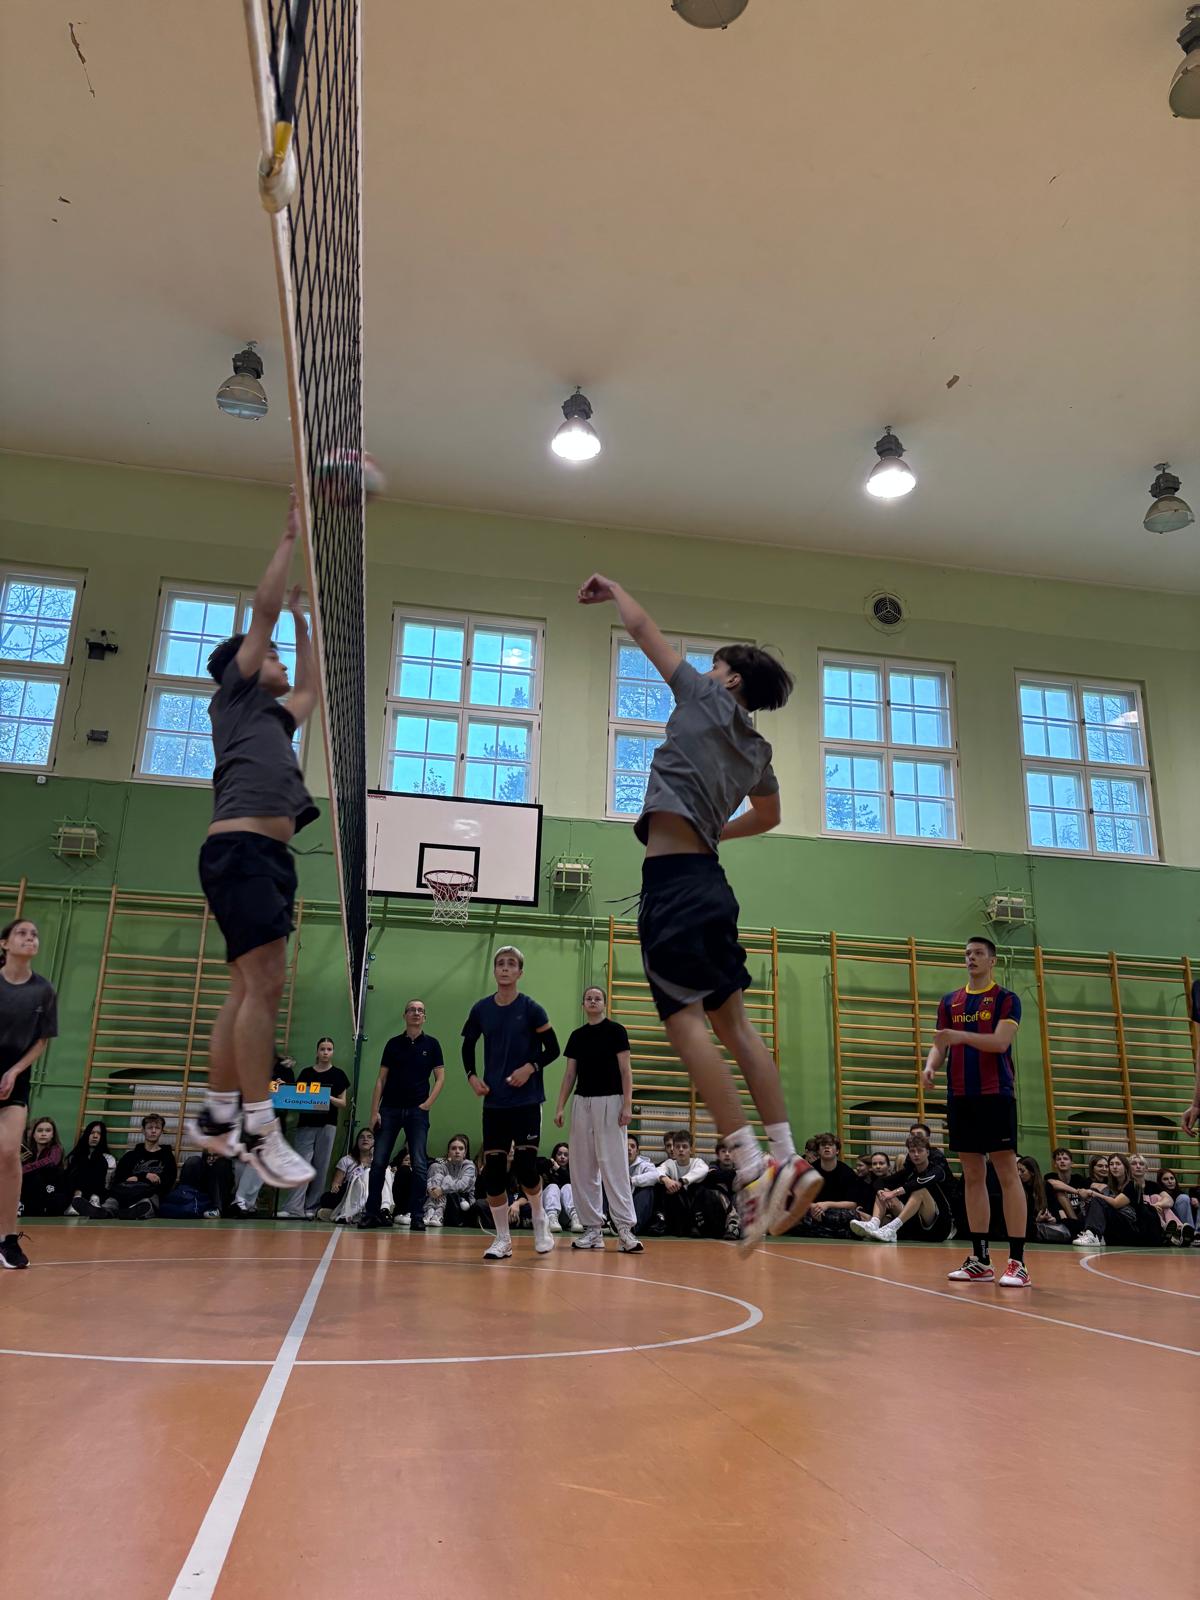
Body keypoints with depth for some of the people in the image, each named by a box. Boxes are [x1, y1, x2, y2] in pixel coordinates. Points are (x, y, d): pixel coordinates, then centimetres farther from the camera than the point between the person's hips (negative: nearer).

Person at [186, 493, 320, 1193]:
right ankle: (260, 1131, -17)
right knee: (265, 983, -17)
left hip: (269, 855, 9)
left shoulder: (271, 715, 29)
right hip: (241, 849, -9)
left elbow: (310, 691, 45)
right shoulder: (233, 697, 9)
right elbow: (261, 608, 6)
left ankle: (217, 1117, 13)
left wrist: (304, 623, 45)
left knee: (249, 990, 7)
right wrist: (290, 536, 13)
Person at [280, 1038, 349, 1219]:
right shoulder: (306, 1073, 11)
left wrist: (330, 1098, -12)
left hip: (327, 1125, -1)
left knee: (320, 1167, 0)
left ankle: (311, 1208, 7)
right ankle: (294, 1208, -14)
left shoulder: (338, 1075, 6)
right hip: (305, 1124, 1)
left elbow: (342, 1103, 5)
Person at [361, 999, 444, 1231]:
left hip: (417, 1110, -1)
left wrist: (427, 1104, -8)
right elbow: (381, 1079, 6)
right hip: (390, 1108, 1)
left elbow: (440, 1077, 4)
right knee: (378, 1162, -1)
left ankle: (417, 1215, 2)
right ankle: (372, 1213, 9)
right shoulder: (393, 1043, 7)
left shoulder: (431, 1044, 4)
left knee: (420, 1164, -5)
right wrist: (374, 1111, -2)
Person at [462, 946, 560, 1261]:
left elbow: (552, 1049, -2)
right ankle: (503, 1238, 16)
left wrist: (531, 1067, -17)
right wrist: (471, 1076, 3)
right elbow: (468, 1045, 18)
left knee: (524, 1165, -8)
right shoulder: (482, 1009, 3)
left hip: (526, 1101, -3)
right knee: (492, 1170, 1)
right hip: (494, 1102, 3)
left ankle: (540, 1219, 21)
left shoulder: (530, 1008, -6)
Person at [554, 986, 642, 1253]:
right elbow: (570, 1074, 13)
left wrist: (627, 1105, -13)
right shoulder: (577, 1036, 13)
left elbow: (626, 1070, -5)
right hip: (582, 1102, 5)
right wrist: (560, 1107, 5)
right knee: (582, 1168, 5)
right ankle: (593, 1228, 12)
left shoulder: (615, 1031, -1)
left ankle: (625, 1227, -6)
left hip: (609, 1102, -5)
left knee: (614, 1165, -10)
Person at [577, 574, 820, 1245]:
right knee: (734, 1021, 8)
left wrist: (612, 587, 28)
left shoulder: (707, 700, 3)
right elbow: (768, 816, 38)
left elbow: (643, 626, 11)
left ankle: (753, 1165, -17)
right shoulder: (757, 749, 20)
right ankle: (789, 1161, 7)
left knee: (684, 1018, -12)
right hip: (709, 880, 8)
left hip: (673, 879, -8)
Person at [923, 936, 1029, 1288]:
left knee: (1007, 1173, -5)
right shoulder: (949, 1002, 14)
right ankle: (980, 1260, 13)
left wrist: (961, 1035, -28)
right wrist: (930, 1065, -10)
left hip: (996, 1094, -5)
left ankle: (1017, 1262, -2)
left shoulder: (1006, 999, 0)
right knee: (972, 1176, 8)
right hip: (960, 1096, 5)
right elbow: (940, 1045, 11)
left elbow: (1000, 1041, -14)